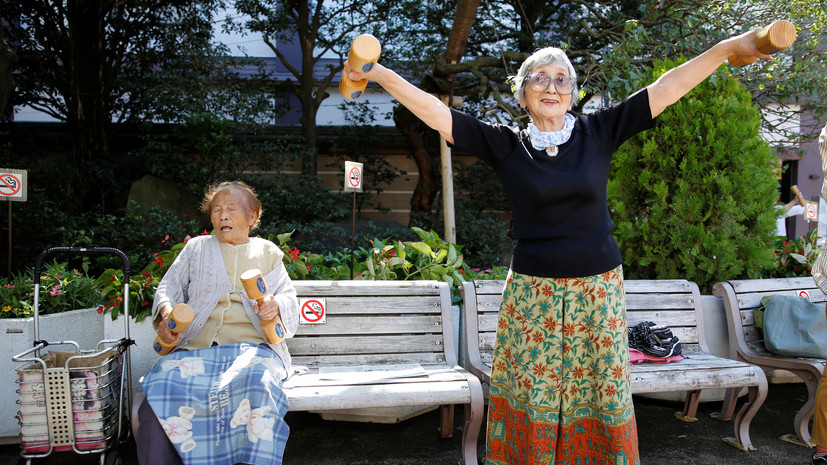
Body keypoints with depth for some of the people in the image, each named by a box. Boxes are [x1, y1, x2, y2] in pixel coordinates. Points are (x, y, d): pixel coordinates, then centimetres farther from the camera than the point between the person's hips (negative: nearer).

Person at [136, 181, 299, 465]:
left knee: (258, 386, -38)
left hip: (252, 345, -1)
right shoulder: (196, 248, 27)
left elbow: (289, 298, 18)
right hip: (197, 345, 2)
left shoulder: (267, 252, 24)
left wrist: (275, 305, -7)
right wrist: (166, 313, -5)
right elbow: (170, 286, 19)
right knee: (161, 385, -31)